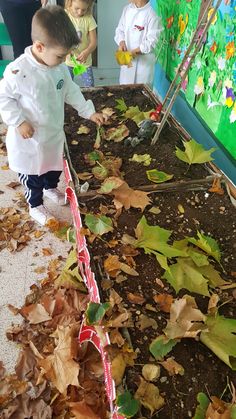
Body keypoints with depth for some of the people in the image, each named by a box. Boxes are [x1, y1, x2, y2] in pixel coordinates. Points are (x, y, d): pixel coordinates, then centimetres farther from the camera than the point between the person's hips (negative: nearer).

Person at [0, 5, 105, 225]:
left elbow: (71, 91, 6)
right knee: (32, 175, 14)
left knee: (55, 166, 26)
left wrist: (89, 112, 2)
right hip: (29, 140, -6)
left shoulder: (59, 67, -7)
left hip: (54, 133, 6)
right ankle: (35, 205, 38)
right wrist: (19, 122, -24)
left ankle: (50, 188, 57)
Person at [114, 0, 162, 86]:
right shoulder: (127, 9, 6)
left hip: (144, 61, -6)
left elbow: (152, 41, -17)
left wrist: (135, 51, -21)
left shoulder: (152, 13, -14)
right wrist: (121, 42, -6)